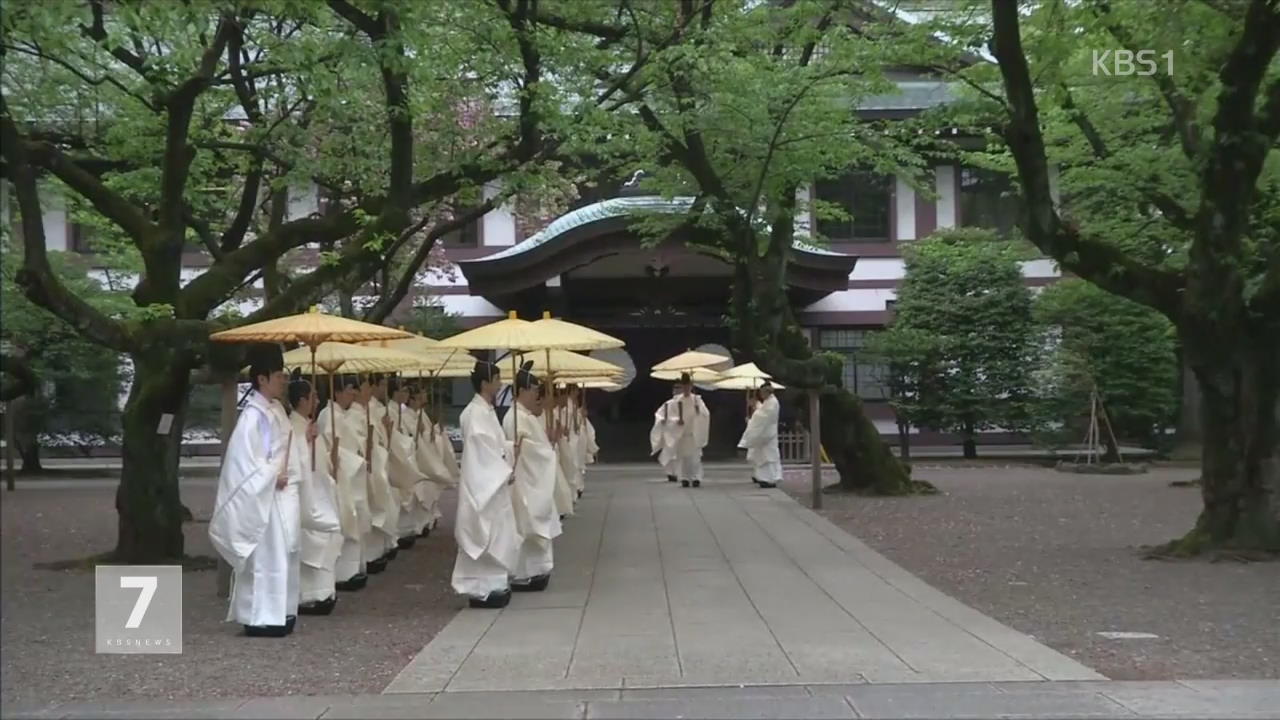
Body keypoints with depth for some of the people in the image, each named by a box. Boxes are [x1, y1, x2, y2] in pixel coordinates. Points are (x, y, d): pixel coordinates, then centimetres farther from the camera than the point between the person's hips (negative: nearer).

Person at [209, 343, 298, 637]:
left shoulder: (268, 412, 11)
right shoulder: (254, 415, -17)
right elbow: (246, 459, -21)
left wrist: (280, 474, 4)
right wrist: (275, 477, -14)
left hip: (270, 494, 9)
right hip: (258, 496, -9)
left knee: (274, 555, 13)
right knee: (263, 556, -4)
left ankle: (270, 614, 19)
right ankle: (259, 618, 2)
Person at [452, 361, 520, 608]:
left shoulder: (486, 411, 14)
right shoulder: (476, 413, -17)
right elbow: (483, 449, -20)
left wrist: (513, 448, 8)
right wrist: (506, 473, -15)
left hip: (493, 484, 10)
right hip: (483, 485, -10)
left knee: (496, 536, 14)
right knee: (487, 537, -5)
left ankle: (493, 586, 21)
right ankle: (483, 590, 1)